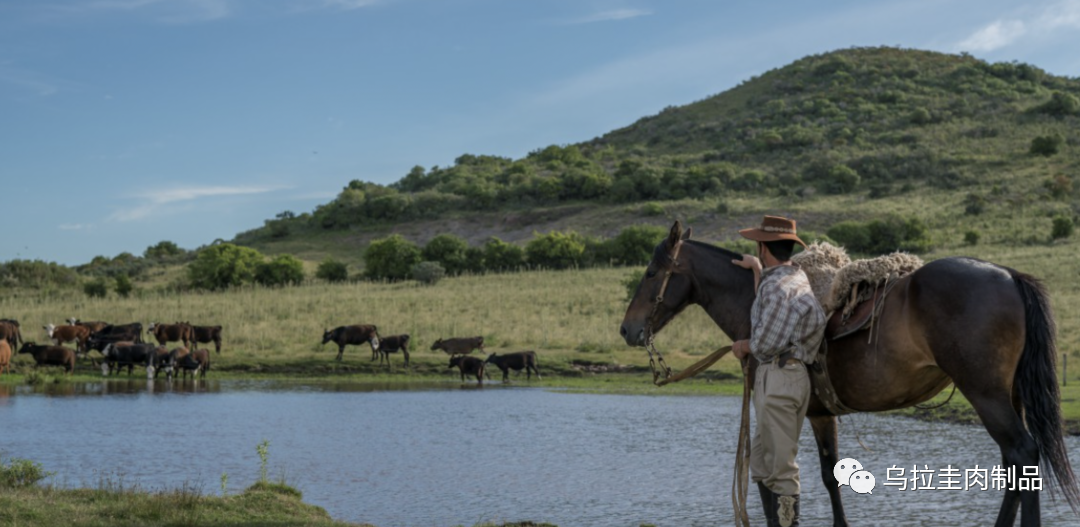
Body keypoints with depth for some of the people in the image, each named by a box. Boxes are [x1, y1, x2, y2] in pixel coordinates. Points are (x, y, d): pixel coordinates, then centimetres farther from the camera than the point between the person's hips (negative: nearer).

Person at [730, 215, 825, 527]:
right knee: (761, 458, 18)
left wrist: (742, 347, 2)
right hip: (796, 375, 10)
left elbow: (764, 342, -18)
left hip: (777, 378, -10)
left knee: (780, 466, -4)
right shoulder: (798, 277, 11)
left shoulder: (775, 286, -16)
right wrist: (757, 269, 32)